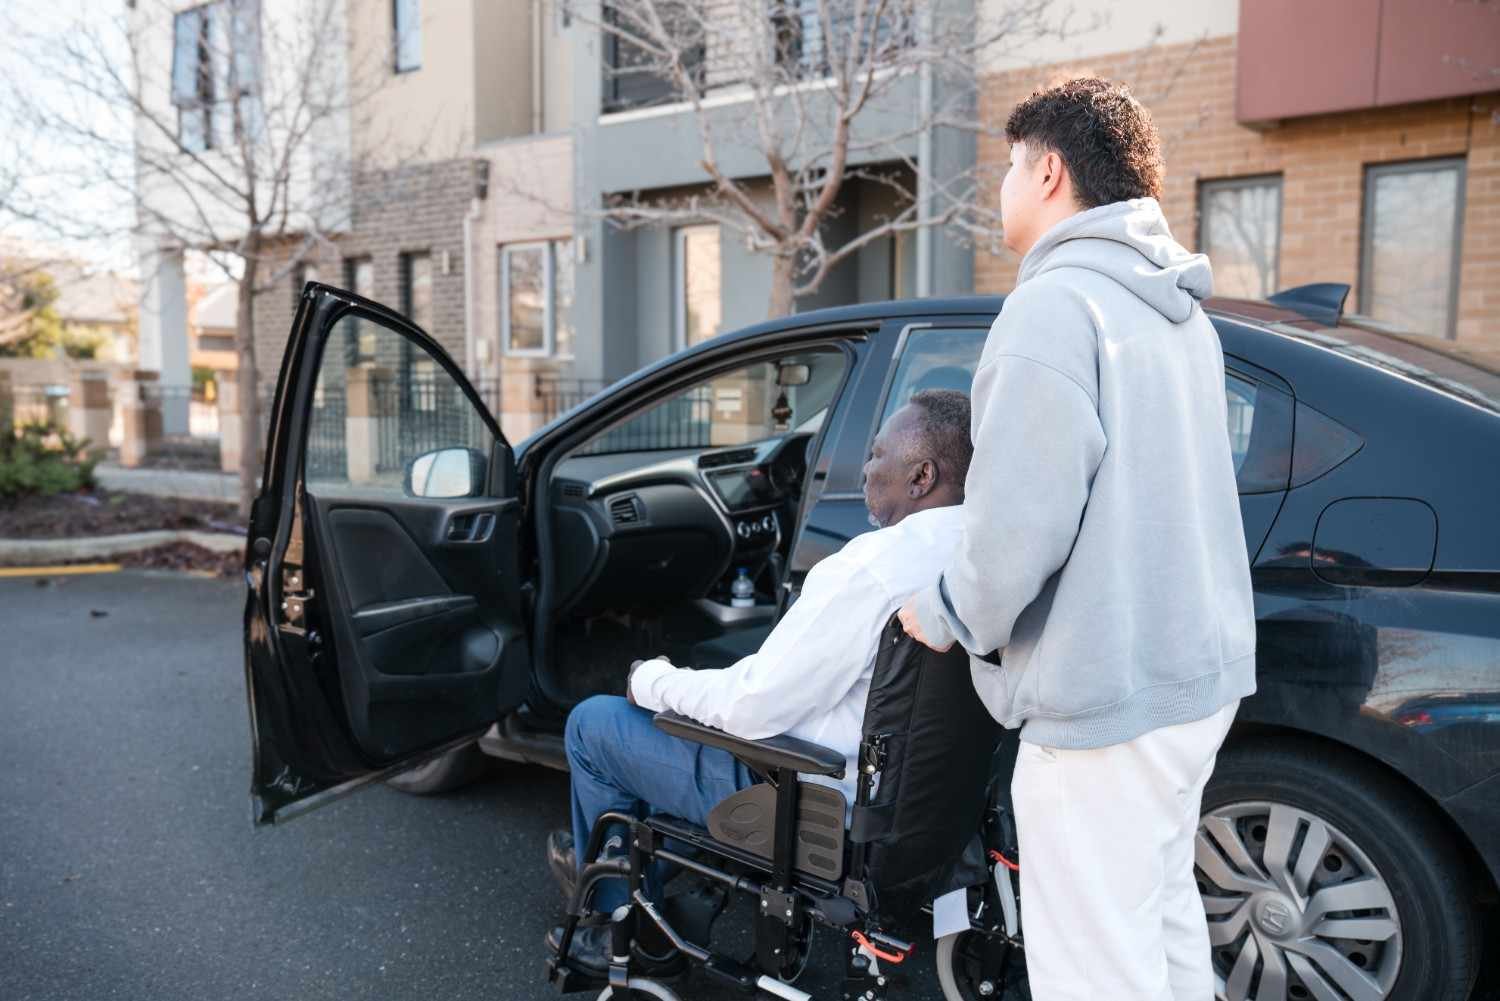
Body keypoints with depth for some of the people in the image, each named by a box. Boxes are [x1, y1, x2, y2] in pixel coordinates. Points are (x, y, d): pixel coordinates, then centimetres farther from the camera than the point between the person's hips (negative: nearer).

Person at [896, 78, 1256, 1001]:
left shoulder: (1055, 304, -17)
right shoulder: (1179, 312, 13)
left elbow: (1022, 522, -25)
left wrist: (946, 615, -7)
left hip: (1104, 698, -10)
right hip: (1196, 672, 10)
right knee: (1164, 917, 24)